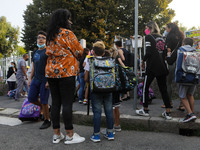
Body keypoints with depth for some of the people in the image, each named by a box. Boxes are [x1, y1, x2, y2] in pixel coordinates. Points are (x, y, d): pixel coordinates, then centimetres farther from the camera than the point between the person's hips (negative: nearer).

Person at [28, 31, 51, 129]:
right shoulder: (35, 52, 18)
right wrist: (30, 78, 16)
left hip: (45, 80, -7)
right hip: (36, 79, 7)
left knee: (44, 101, -4)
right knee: (31, 98, 6)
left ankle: (47, 121, 12)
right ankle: (45, 107, 30)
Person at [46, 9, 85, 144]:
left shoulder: (50, 36, 17)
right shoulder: (67, 33, -6)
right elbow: (79, 52, -4)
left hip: (51, 71, 8)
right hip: (66, 71, -7)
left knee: (55, 103, 9)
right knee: (67, 103, -4)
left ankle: (56, 134, 16)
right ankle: (70, 135, 3)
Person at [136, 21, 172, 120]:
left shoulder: (148, 37, -4)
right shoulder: (161, 37, 14)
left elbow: (148, 52, -14)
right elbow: (165, 52, 10)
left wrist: (143, 60, 0)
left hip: (152, 67, -6)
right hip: (162, 67, 6)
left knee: (145, 87, 7)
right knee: (163, 89, 8)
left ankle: (145, 110, 15)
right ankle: (168, 112, 8)